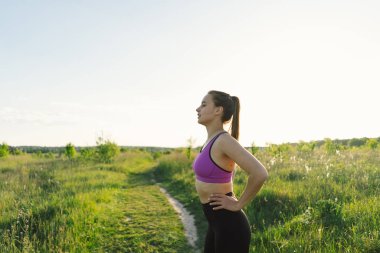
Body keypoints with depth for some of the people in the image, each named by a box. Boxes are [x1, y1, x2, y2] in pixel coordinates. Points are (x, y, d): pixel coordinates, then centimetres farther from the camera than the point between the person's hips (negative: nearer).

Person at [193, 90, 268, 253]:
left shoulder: (224, 140, -19)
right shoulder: (213, 140, 8)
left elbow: (260, 174, -29)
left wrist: (238, 204, -17)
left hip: (229, 225, -9)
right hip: (217, 223, 9)